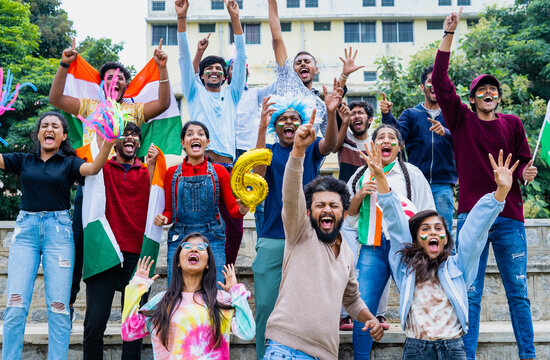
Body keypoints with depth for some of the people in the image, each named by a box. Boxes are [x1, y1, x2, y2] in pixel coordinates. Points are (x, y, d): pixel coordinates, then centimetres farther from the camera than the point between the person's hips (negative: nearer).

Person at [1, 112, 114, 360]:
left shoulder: (68, 163, 9)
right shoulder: (23, 161, 15)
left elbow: (93, 168, -11)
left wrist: (107, 144, -30)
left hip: (58, 230, -1)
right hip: (26, 228, 1)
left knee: (58, 306, -5)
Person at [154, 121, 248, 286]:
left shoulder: (218, 171, 6)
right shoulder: (172, 173, 8)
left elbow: (232, 208, 5)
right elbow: (169, 211, 13)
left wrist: (242, 209, -17)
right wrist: (163, 218, -8)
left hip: (212, 239, -1)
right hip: (179, 238, 1)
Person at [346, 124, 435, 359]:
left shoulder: (411, 174, 10)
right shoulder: (362, 175, 16)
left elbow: (427, 214, 10)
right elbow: (349, 214, 19)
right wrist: (360, 195, 0)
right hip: (372, 249, 2)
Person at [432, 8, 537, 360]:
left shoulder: (512, 124, 10)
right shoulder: (462, 119, 5)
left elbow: (524, 161, 14)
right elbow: (440, 80, -3)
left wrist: (526, 172, -10)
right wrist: (449, 34, -6)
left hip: (509, 215, 2)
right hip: (472, 215, -1)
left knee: (518, 290, 7)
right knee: (470, 293, 3)